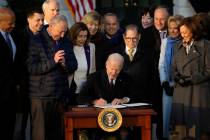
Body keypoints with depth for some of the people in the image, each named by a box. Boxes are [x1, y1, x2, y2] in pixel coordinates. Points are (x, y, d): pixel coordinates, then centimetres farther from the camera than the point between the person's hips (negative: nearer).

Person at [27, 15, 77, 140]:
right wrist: (53, 61, -19)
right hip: (41, 96, -4)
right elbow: (31, 68, -11)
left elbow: (74, 66, 13)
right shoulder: (37, 42, -4)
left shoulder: (66, 42, 12)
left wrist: (65, 64, -9)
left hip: (60, 95, 5)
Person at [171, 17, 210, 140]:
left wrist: (191, 79, -11)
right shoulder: (180, 46, 17)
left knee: (196, 129, -6)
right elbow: (174, 68, 20)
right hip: (181, 92, 5)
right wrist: (178, 77, -1)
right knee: (181, 127, 1)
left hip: (198, 92, -5)